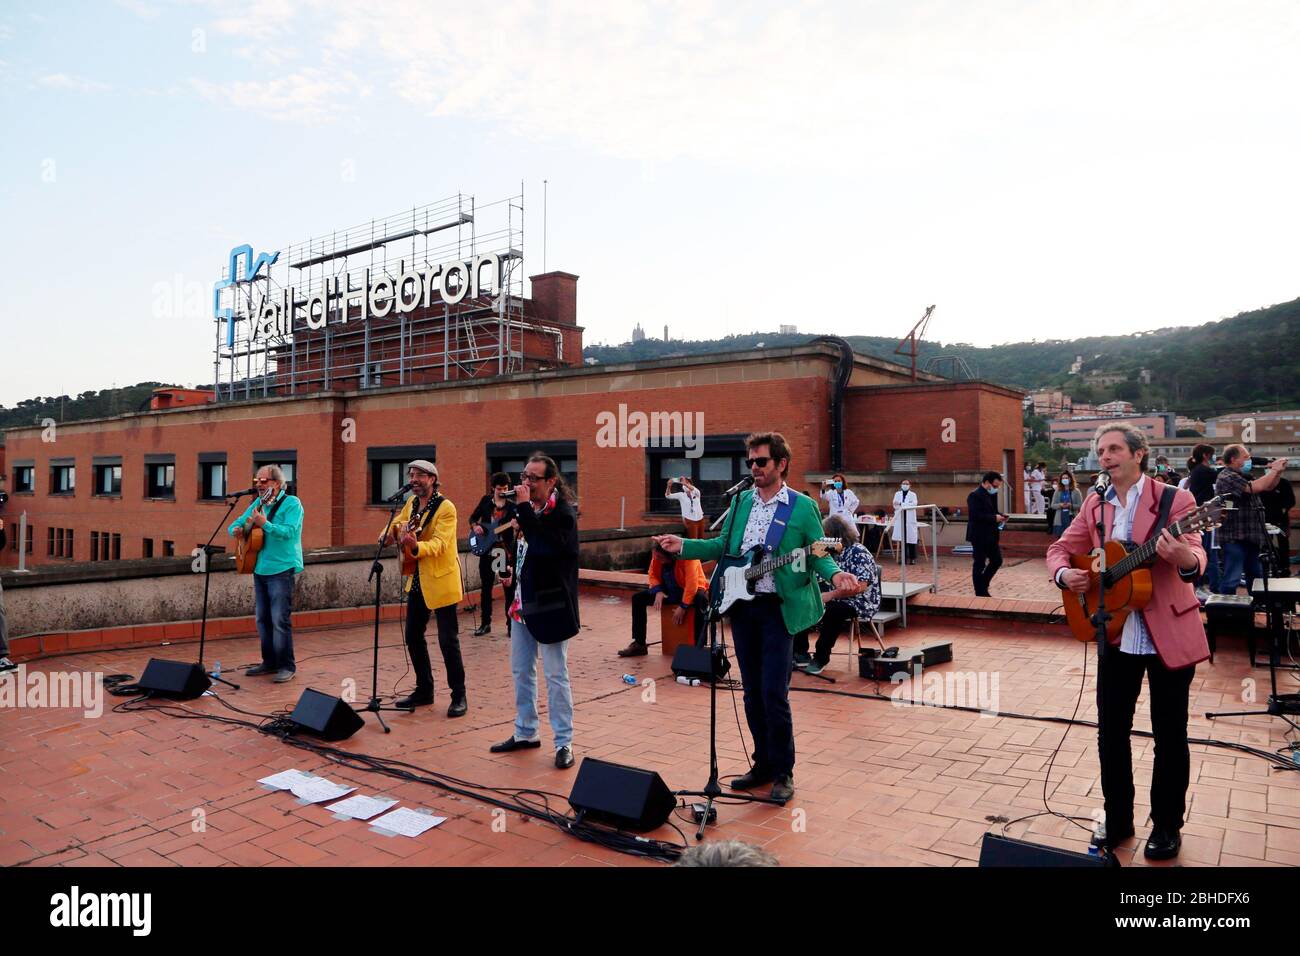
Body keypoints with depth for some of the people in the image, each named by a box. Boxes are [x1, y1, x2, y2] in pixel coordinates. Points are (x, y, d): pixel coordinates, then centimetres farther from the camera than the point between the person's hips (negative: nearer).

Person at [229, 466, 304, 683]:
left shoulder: (291, 503, -8)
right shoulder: (258, 503, 14)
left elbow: (289, 531, -21)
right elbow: (237, 523, 19)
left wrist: (265, 524, -30)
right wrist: (236, 530, -4)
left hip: (281, 570, -8)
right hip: (259, 569, 8)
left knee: (280, 620, -8)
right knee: (263, 619, 13)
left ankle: (287, 666, 2)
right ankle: (270, 662, 24)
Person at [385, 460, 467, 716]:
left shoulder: (446, 508, -15)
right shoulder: (411, 503, 8)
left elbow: (439, 544, -26)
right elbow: (396, 524, 21)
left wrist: (415, 546, -45)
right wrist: (394, 531, -4)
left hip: (441, 580, -8)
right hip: (417, 580, 8)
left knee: (448, 640, -5)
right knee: (413, 637, 12)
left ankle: (459, 696, 8)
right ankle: (424, 690, 26)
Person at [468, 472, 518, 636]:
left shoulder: (512, 506, -2)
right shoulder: (486, 500, 5)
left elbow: (517, 530, -8)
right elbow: (473, 517, 12)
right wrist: (475, 526, -7)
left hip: (506, 551, -2)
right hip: (486, 549, 3)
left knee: (510, 588, -1)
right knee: (485, 588, 9)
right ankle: (485, 623, 19)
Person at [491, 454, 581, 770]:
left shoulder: (563, 513, -14)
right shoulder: (529, 508, 8)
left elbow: (543, 546, -31)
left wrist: (524, 507, -27)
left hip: (549, 607, -8)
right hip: (523, 602, 8)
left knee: (556, 675, -1)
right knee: (521, 671, 16)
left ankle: (563, 743, 9)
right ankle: (525, 733, 30)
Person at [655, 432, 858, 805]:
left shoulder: (803, 507, -4)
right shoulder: (740, 501, 10)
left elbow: (818, 555, -3)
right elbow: (723, 545, 16)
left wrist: (834, 574, -23)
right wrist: (682, 546, 5)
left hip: (778, 609, -5)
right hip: (741, 606, 5)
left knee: (774, 694, -6)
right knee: (753, 693, 12)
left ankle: (783, 772, 12)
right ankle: (763, 763, 27)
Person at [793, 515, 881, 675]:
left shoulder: (858, 553, -13)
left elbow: (860, 586, -25)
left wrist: (830, 595, -26)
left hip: (859, 603, -8)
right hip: (834, 599, 9)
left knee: (832, 611, -37)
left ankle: (821, 658, -22)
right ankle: (800, 653, -3)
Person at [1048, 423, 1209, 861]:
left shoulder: (1175, 499, -10)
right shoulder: (1095, 504, 5)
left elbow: (1194, 556, -22)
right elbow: (1060, 548, 11)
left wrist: (1185, 560, -45)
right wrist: (1064, 574, -11)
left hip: (1169, 633, -4)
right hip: (1115, 634, 5)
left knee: (1169, 735, 8)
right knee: (1110, 731, 10)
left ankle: (1167, 826, 26)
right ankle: (1117, 818, 27)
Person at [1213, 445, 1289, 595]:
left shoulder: (1243, 475, 16)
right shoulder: (1227, 477, -16)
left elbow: (1268, 487, 22)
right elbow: (1255, 487, -27)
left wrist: (1278, 471, 5)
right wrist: (1274, 470, -13)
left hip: (1249, 536, 11)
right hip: (1234, 537, -10)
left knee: (1256, 577, 22)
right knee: (1231, 580, -11)